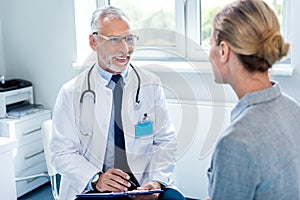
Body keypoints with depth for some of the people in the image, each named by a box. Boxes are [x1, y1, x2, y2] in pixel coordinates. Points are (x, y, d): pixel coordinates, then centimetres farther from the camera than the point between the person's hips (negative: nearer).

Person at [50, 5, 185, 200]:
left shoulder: (151, 85, 5)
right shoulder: (71, 93, 0)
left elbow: (165, 142, 5)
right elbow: (62, 152, 0)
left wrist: (157, 181, -12)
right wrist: (95, 178, -18)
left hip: (144, 183, 2)